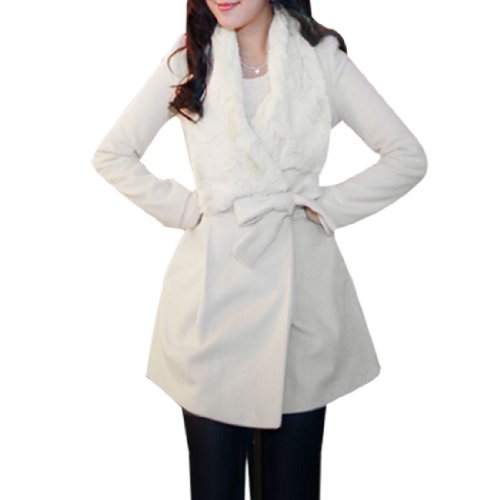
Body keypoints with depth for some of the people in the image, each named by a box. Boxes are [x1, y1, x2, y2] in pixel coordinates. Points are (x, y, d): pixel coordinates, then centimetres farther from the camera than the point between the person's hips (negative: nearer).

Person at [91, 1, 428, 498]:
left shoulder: (322, 59, 3)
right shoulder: (187, 61, 5)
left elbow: (407, 156, 3)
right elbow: (111, 154, 9)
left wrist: (328, 205, -3)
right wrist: (182, 207, 0)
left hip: (299, 285, 0)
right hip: (212, 283, 0)